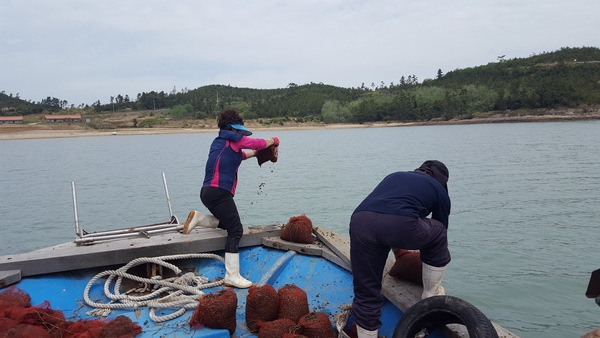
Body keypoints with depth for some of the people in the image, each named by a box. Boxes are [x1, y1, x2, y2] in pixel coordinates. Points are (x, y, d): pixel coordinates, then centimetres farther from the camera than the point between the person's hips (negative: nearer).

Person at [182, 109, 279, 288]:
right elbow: (257, 143, 2)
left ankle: (197, 217, 12)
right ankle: (232, 275, -9)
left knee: (228, 223, 25)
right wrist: (273, 141, 19)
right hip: (219, 192, -10)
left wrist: (255, 153, 32)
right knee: (235, 230, -8)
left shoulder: (219, 141, 22)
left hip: (208, 192, 10)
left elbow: (239, 156, 35)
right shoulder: (231, 138, -3)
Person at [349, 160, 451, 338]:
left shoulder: (395, 175, 40)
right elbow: (443, 228, 40)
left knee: (366, 293, 18)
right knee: (437, 235, 30)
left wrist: (397, 251, 65)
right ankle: (431, 296, 39)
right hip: (400, 223, -3)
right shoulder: (439, 191, 29)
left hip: (360, 221, 4)